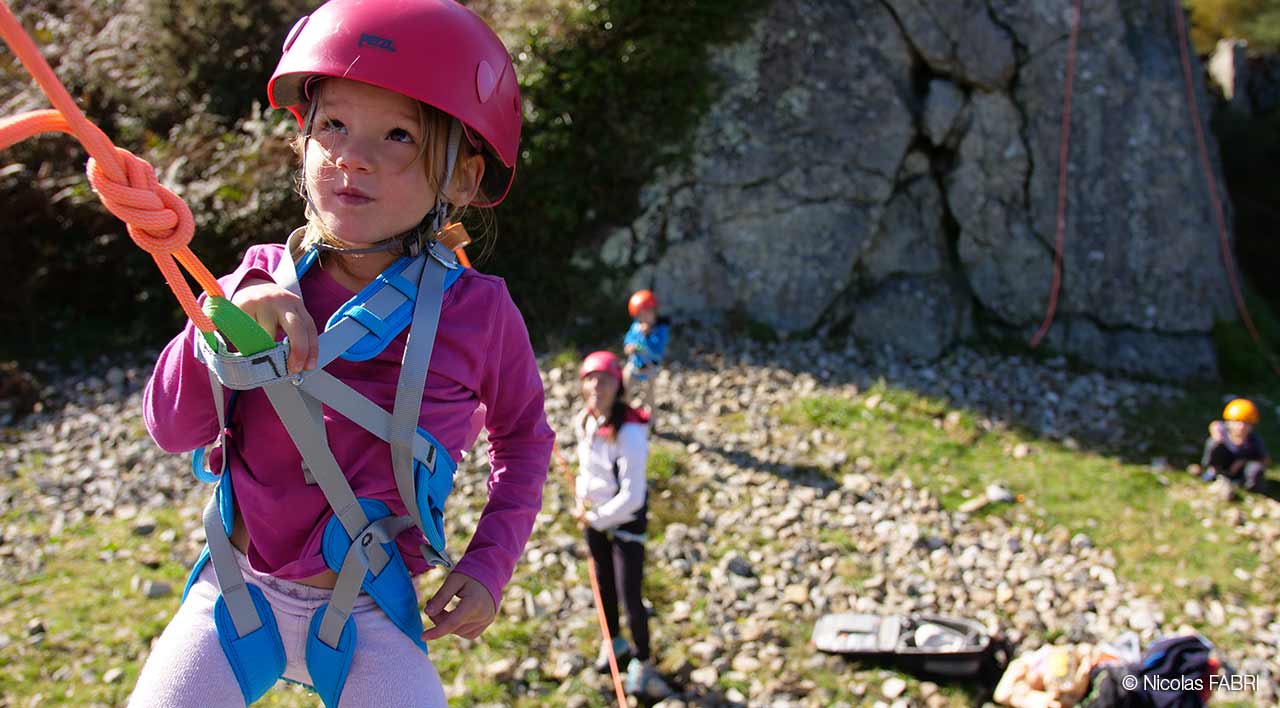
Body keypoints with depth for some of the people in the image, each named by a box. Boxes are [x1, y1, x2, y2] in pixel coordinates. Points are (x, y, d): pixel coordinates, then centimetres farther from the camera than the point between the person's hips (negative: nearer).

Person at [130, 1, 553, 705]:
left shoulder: (477, 312, -12)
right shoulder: (263, 278, -7)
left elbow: (523, 436, 6)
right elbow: (172, 428, -11)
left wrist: (490, 563, -3)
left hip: (367, 615, -1)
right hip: (239, 592, 2)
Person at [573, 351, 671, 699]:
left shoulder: (630, 432, -29)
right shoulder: (584, 421, -7)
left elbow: (631, 496, -28)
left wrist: (596, 518, -17)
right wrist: (582, 501, 3)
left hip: (626, 518, -6)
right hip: (594, 514, 6)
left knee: (631, 596, -4)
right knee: (604, 584, 20)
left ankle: (640, 663, 15)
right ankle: (614, 642, 42)